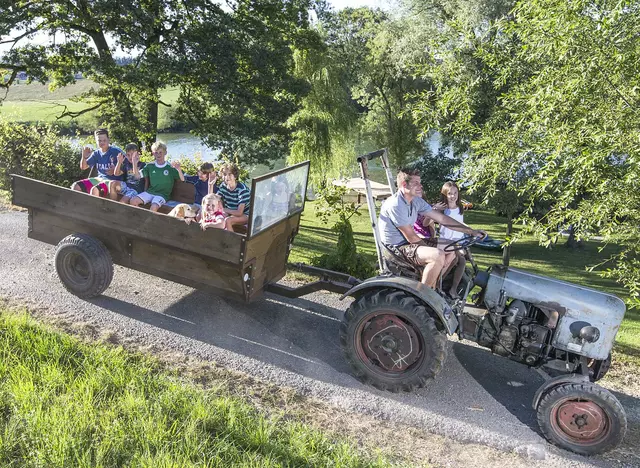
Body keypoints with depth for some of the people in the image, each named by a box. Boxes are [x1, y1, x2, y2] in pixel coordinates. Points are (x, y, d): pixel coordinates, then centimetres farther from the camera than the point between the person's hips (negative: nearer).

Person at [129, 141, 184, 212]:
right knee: (133, 201, -15)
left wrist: (179, 169, -23)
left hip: (162, 195, -4)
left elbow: (182, 180, -8)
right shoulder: (150, 166, 8)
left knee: (154, 207, -32)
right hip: (149, 192, 4)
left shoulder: (170, 167, -2)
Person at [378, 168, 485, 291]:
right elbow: (411, 237, -21)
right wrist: (432, 252, -9)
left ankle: (434, 286, 16)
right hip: (395, 248, -10)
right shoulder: (395, 205, -23)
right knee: (438, 255, -30)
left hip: (409, 243, 10)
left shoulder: (416, 201, 4)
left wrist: (471, 231, 3)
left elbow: (441, 218, 6)